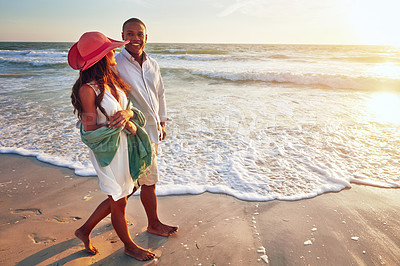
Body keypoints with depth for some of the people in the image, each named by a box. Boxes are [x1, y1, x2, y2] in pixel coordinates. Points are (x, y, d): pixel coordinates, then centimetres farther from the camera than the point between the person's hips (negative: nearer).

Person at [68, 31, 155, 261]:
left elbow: (129, 109, 5)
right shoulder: (87, 89, -20)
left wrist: (127, 114, -17)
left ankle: (85, 231, 43)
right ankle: (129, 246, 37)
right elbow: (90, 130, -17)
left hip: (125, 146, 8)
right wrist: (124, 125, -16)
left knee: (119, 198, 22)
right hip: (107, 151, -8)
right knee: (119, 203, 12)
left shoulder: (111, 80, 4)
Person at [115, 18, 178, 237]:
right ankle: (154, 224, 26)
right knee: (149, 182, 4)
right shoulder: (115, 65, -14)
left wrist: (162, 123, 18)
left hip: (153, 130, 7)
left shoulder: (153, 64, 8)